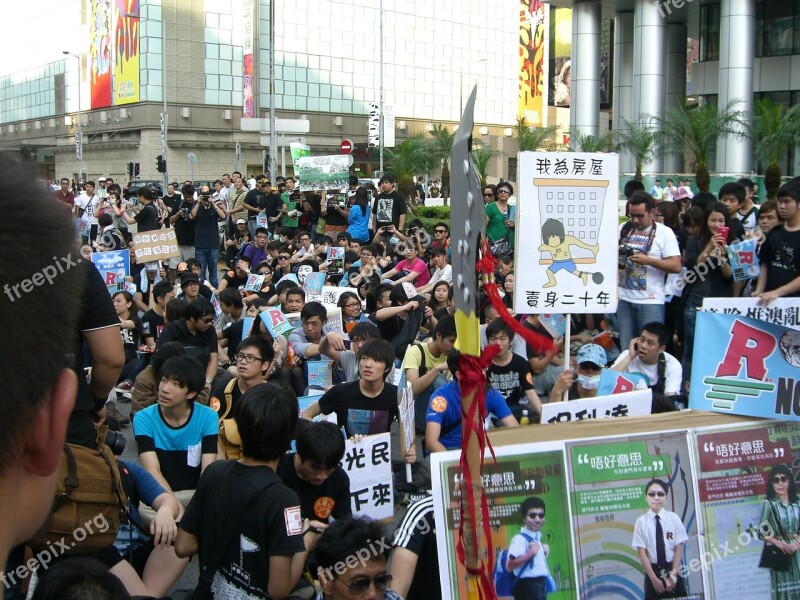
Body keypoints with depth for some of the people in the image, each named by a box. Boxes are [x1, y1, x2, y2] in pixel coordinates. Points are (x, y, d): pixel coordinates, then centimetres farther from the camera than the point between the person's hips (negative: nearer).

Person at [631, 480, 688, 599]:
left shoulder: (673, 518, -2)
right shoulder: (641, 522, -4)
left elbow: (679, 549, -3)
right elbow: (642, 553, -5)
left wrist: (673, 575, -11)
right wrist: (654, 578, -11)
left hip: (674, 569, 1)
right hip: (652, 571, -1)